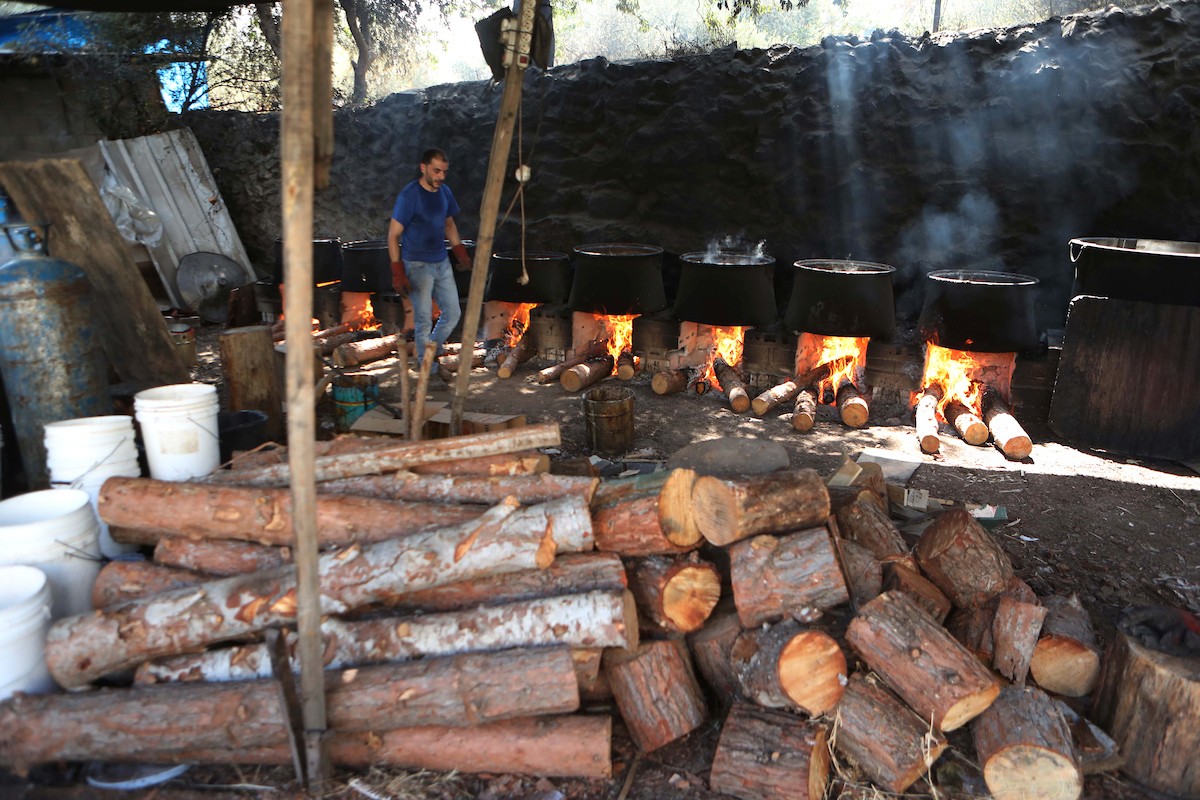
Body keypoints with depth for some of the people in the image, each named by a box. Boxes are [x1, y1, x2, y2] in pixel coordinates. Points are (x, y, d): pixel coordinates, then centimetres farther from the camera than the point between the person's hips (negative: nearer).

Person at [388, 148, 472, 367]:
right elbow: (393, 235, -16)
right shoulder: (409, 196, -17)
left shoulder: (445, 192, 4)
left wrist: (460, 252, 10)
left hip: (442, 262, 7)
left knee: (453, 313, 10)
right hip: (418, 266, -7)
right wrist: (398, 272, -21)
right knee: (424, 320, 0)